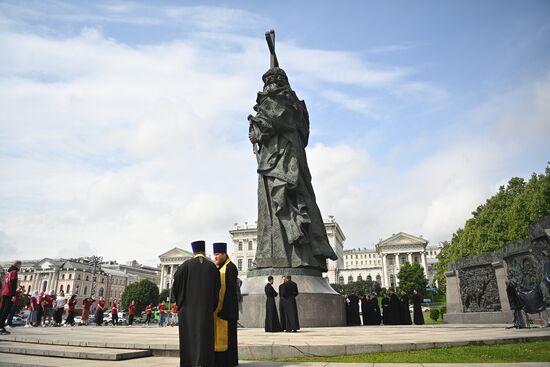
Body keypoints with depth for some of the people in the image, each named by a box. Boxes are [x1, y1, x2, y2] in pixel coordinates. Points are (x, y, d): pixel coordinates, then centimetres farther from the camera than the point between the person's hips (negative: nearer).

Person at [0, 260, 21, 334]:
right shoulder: (14, 271, -8)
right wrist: (13, 295, -19)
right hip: (9, 294, -9)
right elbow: (13, 284, -16)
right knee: (6, 311, -11)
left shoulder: (8, 271, 19)